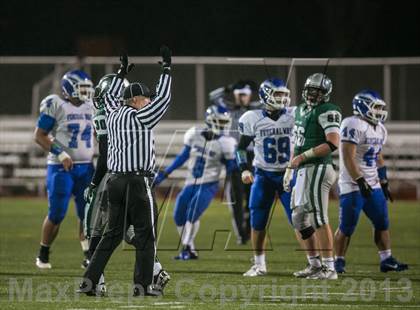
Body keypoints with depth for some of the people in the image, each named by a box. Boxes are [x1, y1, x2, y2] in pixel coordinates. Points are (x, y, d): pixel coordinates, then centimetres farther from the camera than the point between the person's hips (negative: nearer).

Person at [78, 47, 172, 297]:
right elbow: (163, 98, -6)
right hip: (138, 182, -7)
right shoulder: (140, 117, -8)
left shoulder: (113, 115, 12)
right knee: (146, 235, 0)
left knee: (113, 233, 11)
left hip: (116, 181, 7)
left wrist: (122, 73, 40)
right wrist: (166, 68, 2)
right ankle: (143, 284, -2)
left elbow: (110, 97, 32)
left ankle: (90, 280, 4)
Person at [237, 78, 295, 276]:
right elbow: (241, 147, 5)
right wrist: (244, 169, -6)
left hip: (289, 174, 0)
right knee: (257, 222, 0)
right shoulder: (252, 119, -5)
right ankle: (259, 265, 11)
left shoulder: (295, 117, -5)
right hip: (263, 176, 0)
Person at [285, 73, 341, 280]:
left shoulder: (327, 111, -11)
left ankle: (329, 268, -9)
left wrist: (303, 156, -21)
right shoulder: (301, 110, 17)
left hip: (318, 169, -10)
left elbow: (332, 143, -22)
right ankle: (315, 264, 21)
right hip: (303, 170, 10)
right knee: (299, 219, 13)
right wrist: (289, 169, 24)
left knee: (318, 218, -11)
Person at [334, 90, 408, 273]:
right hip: (353, 186, -9)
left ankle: (386, 260, 14)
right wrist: (361, 182, -25)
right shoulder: (353, 126, -17)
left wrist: (384, 183, 20)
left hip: (373, 185, 9)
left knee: (382, 223, 8)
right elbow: (348, 157, -22)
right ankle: (339, 262, 5)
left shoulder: (379, 129, 13)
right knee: (347, 227, -5)